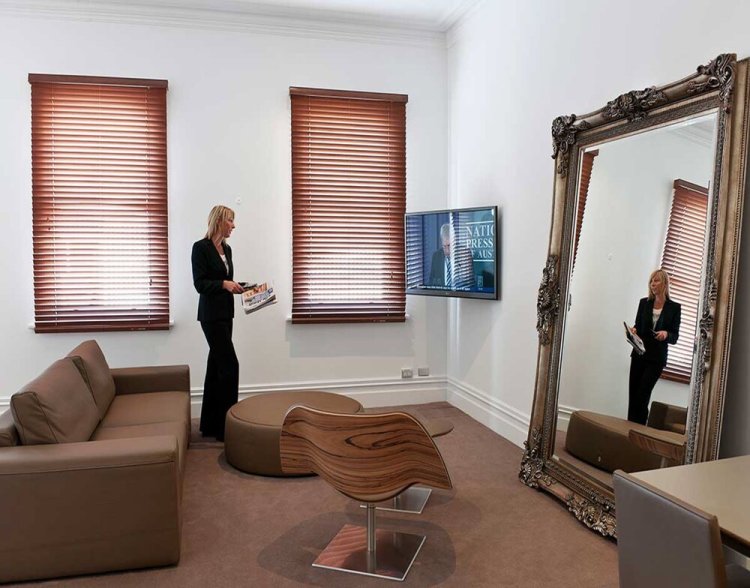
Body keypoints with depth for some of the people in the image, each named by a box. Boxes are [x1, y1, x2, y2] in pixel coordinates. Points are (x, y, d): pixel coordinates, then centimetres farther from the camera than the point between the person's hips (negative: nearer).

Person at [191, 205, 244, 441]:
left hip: (225, 313, 8)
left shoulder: (227, 249, 13)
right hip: (211, 314, -8)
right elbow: (200, 284, -15)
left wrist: (238, 287, 4)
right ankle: (226, 425, -1)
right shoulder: (200, 247, -11)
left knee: (216, 366, 10)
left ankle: (210, 424, 19)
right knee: (229, 365, -10)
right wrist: (223, 283, -27)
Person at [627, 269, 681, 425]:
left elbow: (675, 337, 1)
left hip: (657, 358, -3)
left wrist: (666, 334, -21)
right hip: (639, 354, 3)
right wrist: (633, 330, -11)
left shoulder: (674, 307, 0)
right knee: (633, 393, 1)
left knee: (642, 395, -9)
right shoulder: (644, 303, 7)